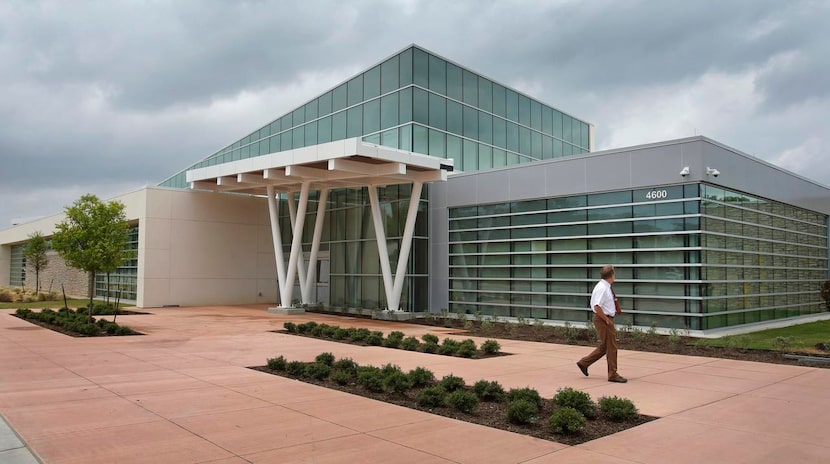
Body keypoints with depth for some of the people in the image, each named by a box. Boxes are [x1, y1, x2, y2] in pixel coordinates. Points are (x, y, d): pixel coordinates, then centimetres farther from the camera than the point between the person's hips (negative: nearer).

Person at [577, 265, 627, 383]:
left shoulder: (605, 287, 11)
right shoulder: (602, 288, -20)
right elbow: (597, 307, -27)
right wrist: (607, 320, -19)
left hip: (606, 319, 10)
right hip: (603, 319, -10)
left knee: (604, 347, 16)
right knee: (611, 347, -2)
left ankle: (584, 363, 23)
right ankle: (612, 374, 8)